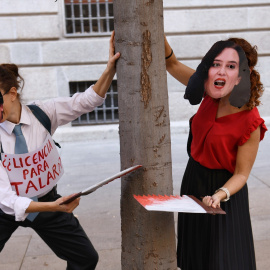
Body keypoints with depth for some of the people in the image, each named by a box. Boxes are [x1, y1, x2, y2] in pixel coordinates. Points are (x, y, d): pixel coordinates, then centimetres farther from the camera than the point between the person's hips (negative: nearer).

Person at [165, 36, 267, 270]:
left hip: (222, 187, -6)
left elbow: (241, 174, -19)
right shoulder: (211, 95, -13)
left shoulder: (250, 122, -28)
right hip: (193, 180, 6)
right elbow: (172, 64, -4)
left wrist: (220, 195, -36)